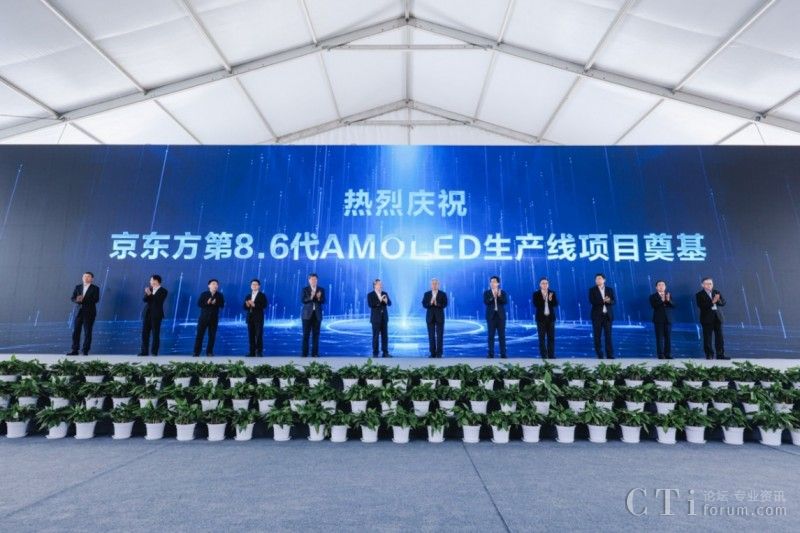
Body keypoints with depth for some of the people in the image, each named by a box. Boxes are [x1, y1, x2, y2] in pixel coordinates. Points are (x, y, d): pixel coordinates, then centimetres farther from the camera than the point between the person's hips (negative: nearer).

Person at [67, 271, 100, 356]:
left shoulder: (95, 288, 0)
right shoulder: (78, 287, 12)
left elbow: (96, 299, -12)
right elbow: (72, 298, 6)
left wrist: (83, 300, -22)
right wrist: (77, 300, -17)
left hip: (89, 313, -4)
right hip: (78, 312, 4)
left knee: (87, 332, -1)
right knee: (76, 331, 3)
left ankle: (85, 351, 6)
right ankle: (75, 350, 9)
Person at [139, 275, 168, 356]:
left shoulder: (163, 291, -6)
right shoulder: (149, 289, 11)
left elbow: (158, 301, -18)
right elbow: (144, 300, 2)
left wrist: (150, 294, -23)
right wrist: (147, 294, -16)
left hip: (156, 315, -6)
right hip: (147, 313, 6)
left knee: (155, 334, -1)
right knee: (145, 333, 7)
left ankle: (154, 352, 6)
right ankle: (144, 351, 15)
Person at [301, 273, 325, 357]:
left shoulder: (321, 290, 6)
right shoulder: (305, 289, 2)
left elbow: (323, 301, 0)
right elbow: (302, 300, -9)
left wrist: (319, 298, -21)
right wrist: (310, 297, -25)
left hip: (317, 315, 2)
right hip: (307, 314, -1)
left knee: (316, 334, 3)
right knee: (306, 334, 0)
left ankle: (315, 353, 9)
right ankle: (305, 353, 6)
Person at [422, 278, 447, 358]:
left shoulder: (443, 294, 1)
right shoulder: (426, 294, 6)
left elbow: (445, 305, -9)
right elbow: (424, 305, -3)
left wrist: (437, 304, -25)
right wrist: (430, 303, -22)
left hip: (439, 317, -1)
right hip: (430, 317, 1)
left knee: (440, 336, -2)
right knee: (431, 336, 3)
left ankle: (439, 353, 3)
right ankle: (433, 353, 9)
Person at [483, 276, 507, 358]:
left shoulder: (502, 292, 7)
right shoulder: (486, 292, 4)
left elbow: (505, 302, -9)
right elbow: (486, 302, -12)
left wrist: (499, 296, -26)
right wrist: (493, 296, -27)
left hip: (500, 316, 1)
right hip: (491, 316, -1)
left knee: (502, 336, 3)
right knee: (491, 336, 0)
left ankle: (503, 354, 8)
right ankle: (491, 354, 5)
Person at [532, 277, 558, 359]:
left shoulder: (552, 293, 5)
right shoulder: (536, 294, -2)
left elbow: (556, 304, -4)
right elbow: (535, 304, -14)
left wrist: (551, 300, -24)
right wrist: (543, 299, -27)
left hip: (550, 317, 2)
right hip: (541, 318, -2)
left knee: (551, 337, 5)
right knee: (542, 338, 0)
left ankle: (551, 356, 11)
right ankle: (543, 356, 5)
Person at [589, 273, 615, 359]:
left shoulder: (610, 289, 10)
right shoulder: (592, 290, 2)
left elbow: (614, 301, 1)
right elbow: (592, 301, -12)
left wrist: (609, 301, -21)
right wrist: (603, 301, -23)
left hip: (608, 315, 2)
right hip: (597, 316, -2)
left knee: (608, 336, 1)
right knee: (597, 336, 0)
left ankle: (610, 355, 5)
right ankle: (599, 355, 7)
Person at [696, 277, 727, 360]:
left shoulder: (717, 292, 13)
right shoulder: (699, 295, -2)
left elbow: (723, 303, 5)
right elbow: (701, 306, -15)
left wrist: (718, 300, -17)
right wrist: (712, 302, -25)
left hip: (717, 317, 4)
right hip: (707, 318, -4)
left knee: (719, 337, 5)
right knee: (707, 338, -1)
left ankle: (720, 355, 11)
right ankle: (709, 355, 6)